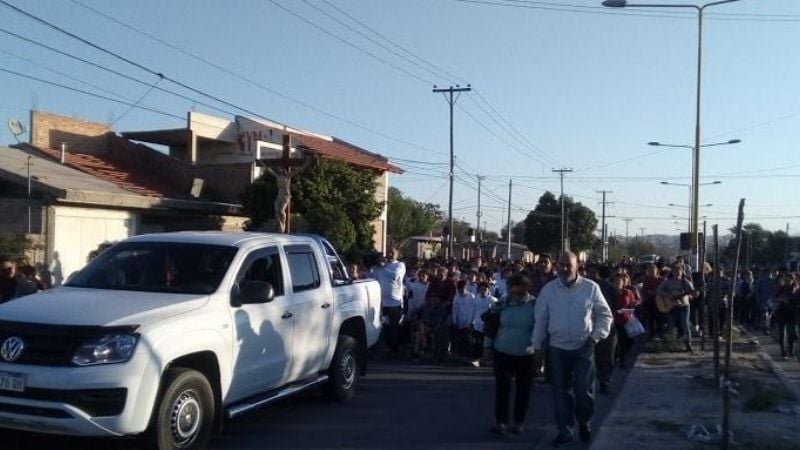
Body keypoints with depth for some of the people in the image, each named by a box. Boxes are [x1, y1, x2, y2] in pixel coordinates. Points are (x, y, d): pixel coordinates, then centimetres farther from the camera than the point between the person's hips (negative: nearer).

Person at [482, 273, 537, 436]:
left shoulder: (535, 305, -9)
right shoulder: (502, 304, -2)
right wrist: (488, 346, 5)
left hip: (526, 355, -1)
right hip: (502, 353, 1)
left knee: (523, 389, 10)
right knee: (502, 388, 3)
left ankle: (519, 421, 24)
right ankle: (501, 421, 13)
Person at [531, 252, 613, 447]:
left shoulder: (591, 288, -5)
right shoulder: (548, 289, -1)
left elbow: (605, 314, 3)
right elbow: (540, 319, 4)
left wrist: (597, 335, -8)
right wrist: (537, 346, 5)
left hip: (584, 347, -1)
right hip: (557, 348, 2)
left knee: (584, 390, 1)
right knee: (561, 390, 7)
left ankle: (584, 423, 29)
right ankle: (565, 431, 18)